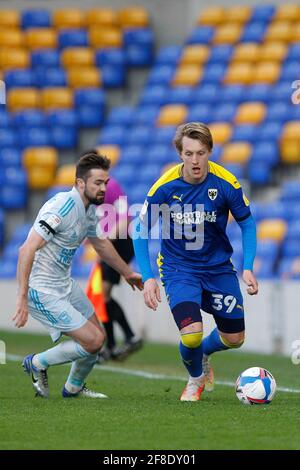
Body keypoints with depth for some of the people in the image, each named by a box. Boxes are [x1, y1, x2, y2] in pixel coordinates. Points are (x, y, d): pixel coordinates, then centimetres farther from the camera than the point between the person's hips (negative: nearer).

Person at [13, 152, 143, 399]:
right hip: (43, 290, -9)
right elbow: (27, 249, -31)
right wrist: (22, 298, -34)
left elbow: (101, 243, 26)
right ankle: (38, 363, 9)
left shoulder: (89, 209, 4)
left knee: (97, 336, 16)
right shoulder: (64, 207, -26)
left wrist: (128, 273, 38)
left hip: (65, 284, 10)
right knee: (92, 341, -11)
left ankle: (74, 387, 38)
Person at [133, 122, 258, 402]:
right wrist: (147, 278, -13)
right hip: (178, 269, -2)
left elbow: (247, 224, 0)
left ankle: (203, 355, 44)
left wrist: (248, 268, -10)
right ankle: (196, 378, 15)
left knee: (234, 338, 8)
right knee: (191, 335, -20)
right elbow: (140, 230, -6)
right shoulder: (165, 187, -18)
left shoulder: (226, 184, -16)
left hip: (218, 267, 2)